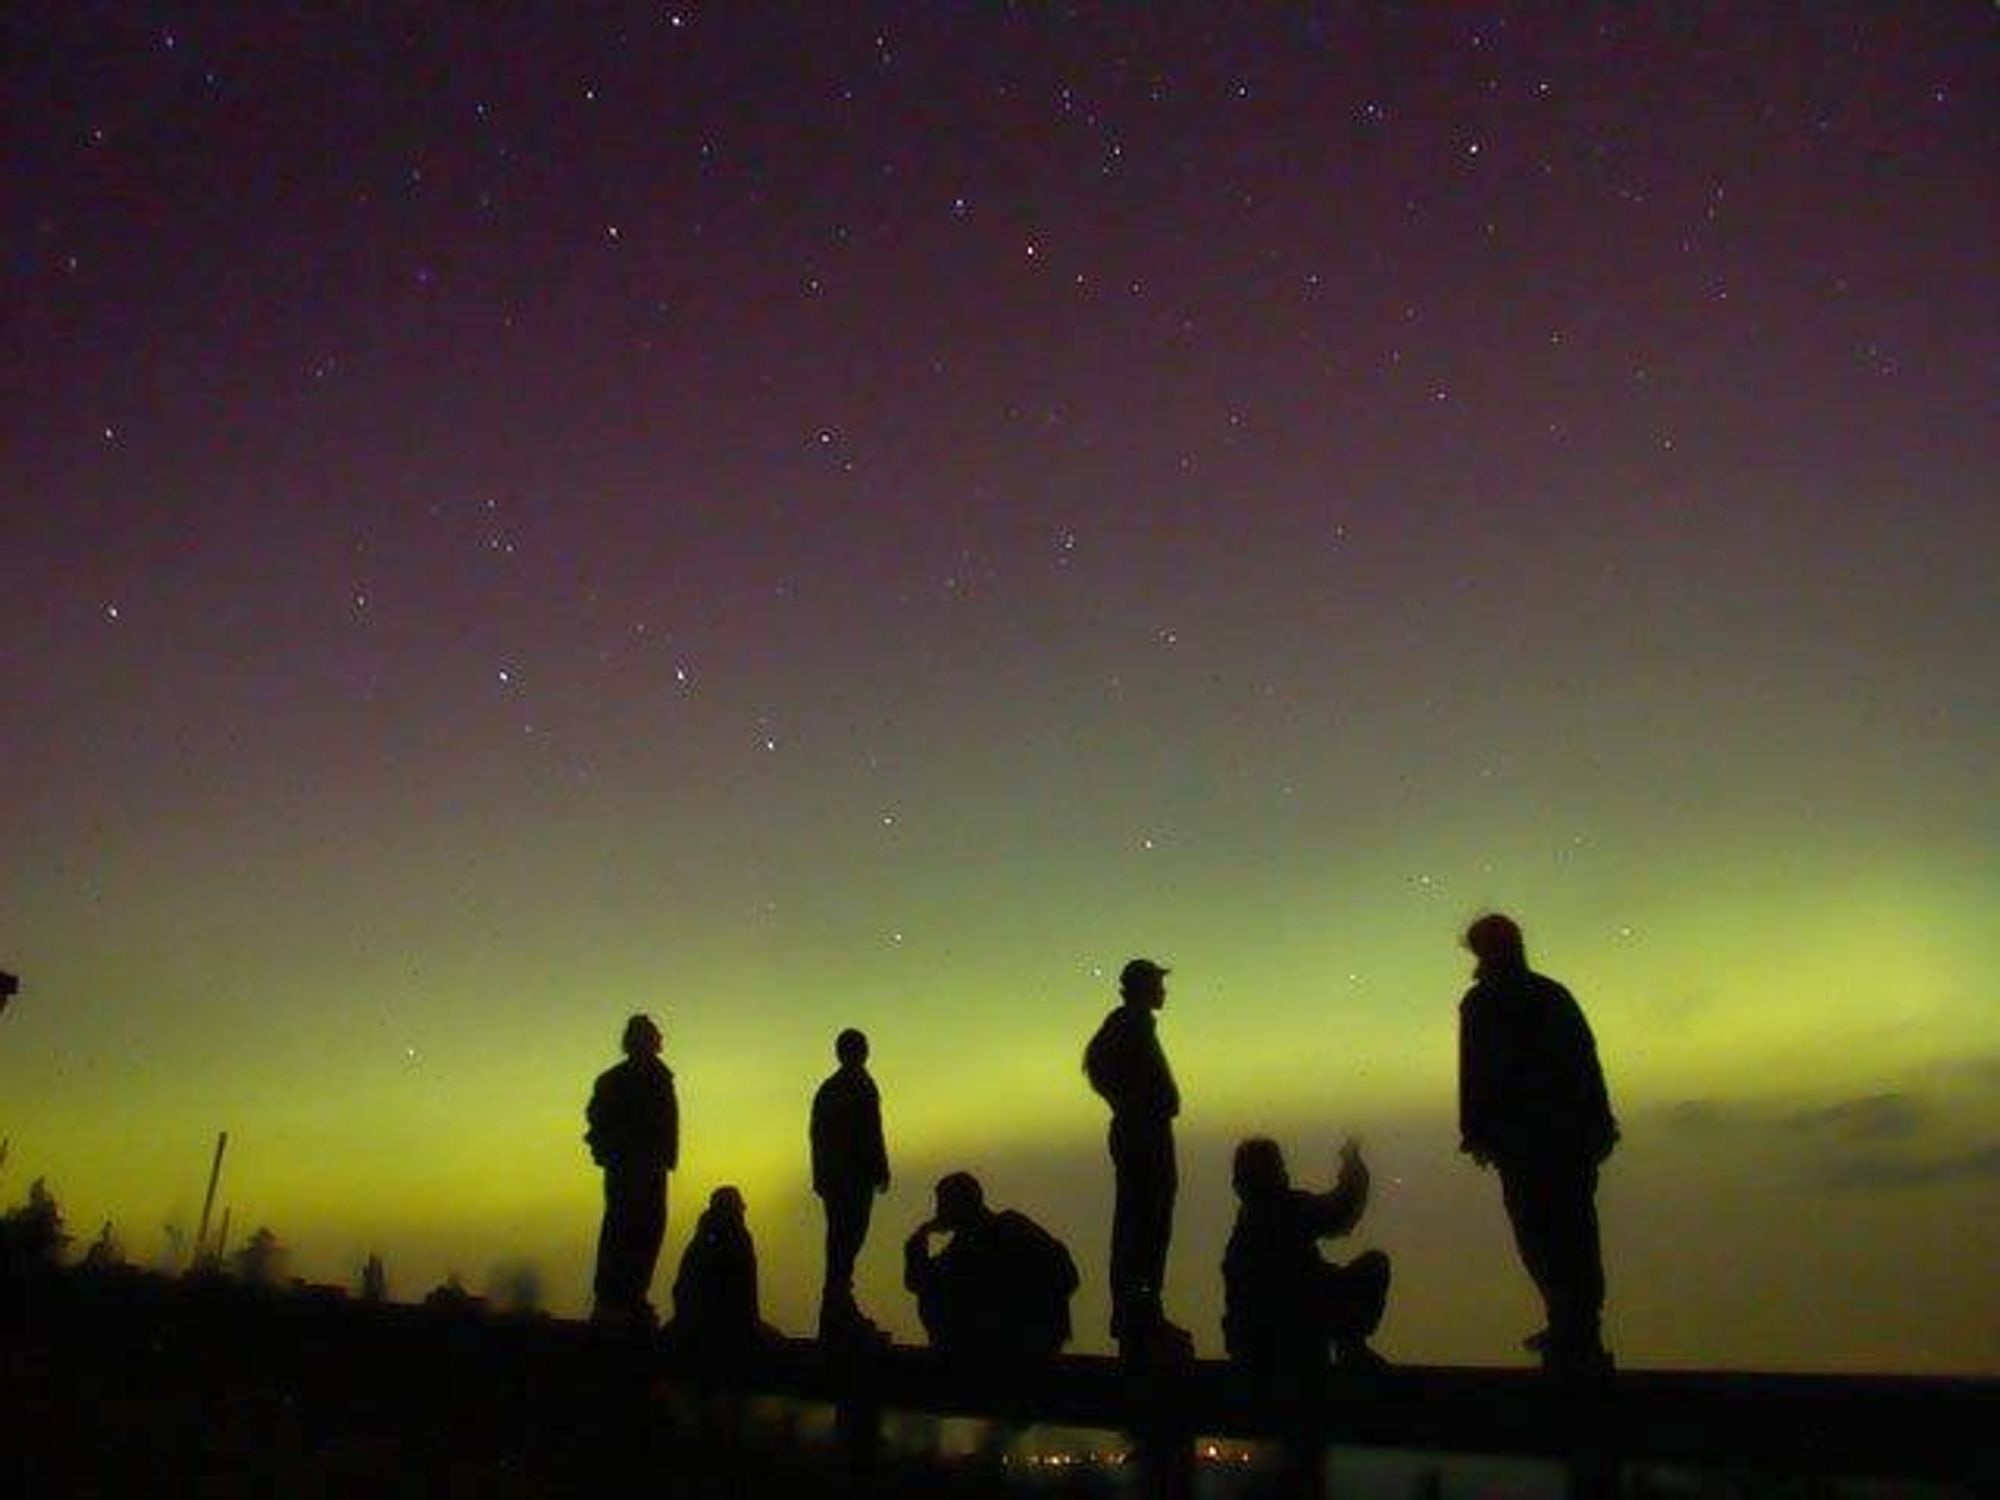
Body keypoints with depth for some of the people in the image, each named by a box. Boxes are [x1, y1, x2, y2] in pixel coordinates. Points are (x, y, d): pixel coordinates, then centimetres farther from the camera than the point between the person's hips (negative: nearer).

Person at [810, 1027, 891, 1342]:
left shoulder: (825, 1089, 14)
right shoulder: (861, 1085, -6)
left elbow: (817, 1135, 16)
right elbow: (871, 1133, -12)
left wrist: (821, 1177, 19)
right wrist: (881, 1171, -8)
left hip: (830, 1175, 7)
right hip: (856, 1174, -7)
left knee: (838, 1236, 13)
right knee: (850, 1236, -9)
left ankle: (838, 1302, 17)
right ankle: (837, 1310, -16)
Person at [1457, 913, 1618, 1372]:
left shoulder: (1481, 1003, -5)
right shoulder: (1556, 994, 12)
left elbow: (1476, 1074, -11)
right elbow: (1587, 1062, 12)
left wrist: (1475, 1132, -6)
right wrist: (1599, 1126, 15)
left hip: (1523, 1141, -7)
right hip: (1576, 1135, 7)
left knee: (1541, 1237, -2)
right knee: (1576, 1232, 15)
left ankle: (1574, 1337, -3)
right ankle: (1580, 1330, 24)